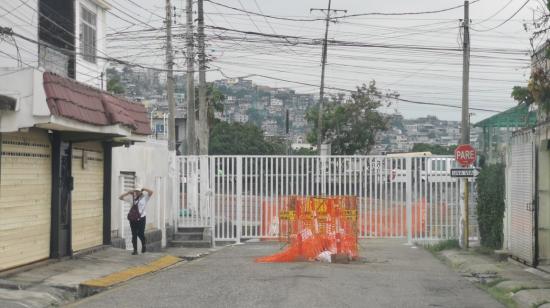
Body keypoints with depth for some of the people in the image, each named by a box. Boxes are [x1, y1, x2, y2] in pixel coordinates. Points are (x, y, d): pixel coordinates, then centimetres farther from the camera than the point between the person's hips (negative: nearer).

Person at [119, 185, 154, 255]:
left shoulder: (144, 197, 0)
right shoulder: (131, 197, 5)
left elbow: (151, 192, -14)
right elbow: (120, 197, 7)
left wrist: (143, 189, -7)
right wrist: (128, 192, -2)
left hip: (141, 218, -2)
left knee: (140, 234, -4)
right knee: (134, 235, 4)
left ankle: (143, 246, 25)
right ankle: (135, 250, 12)